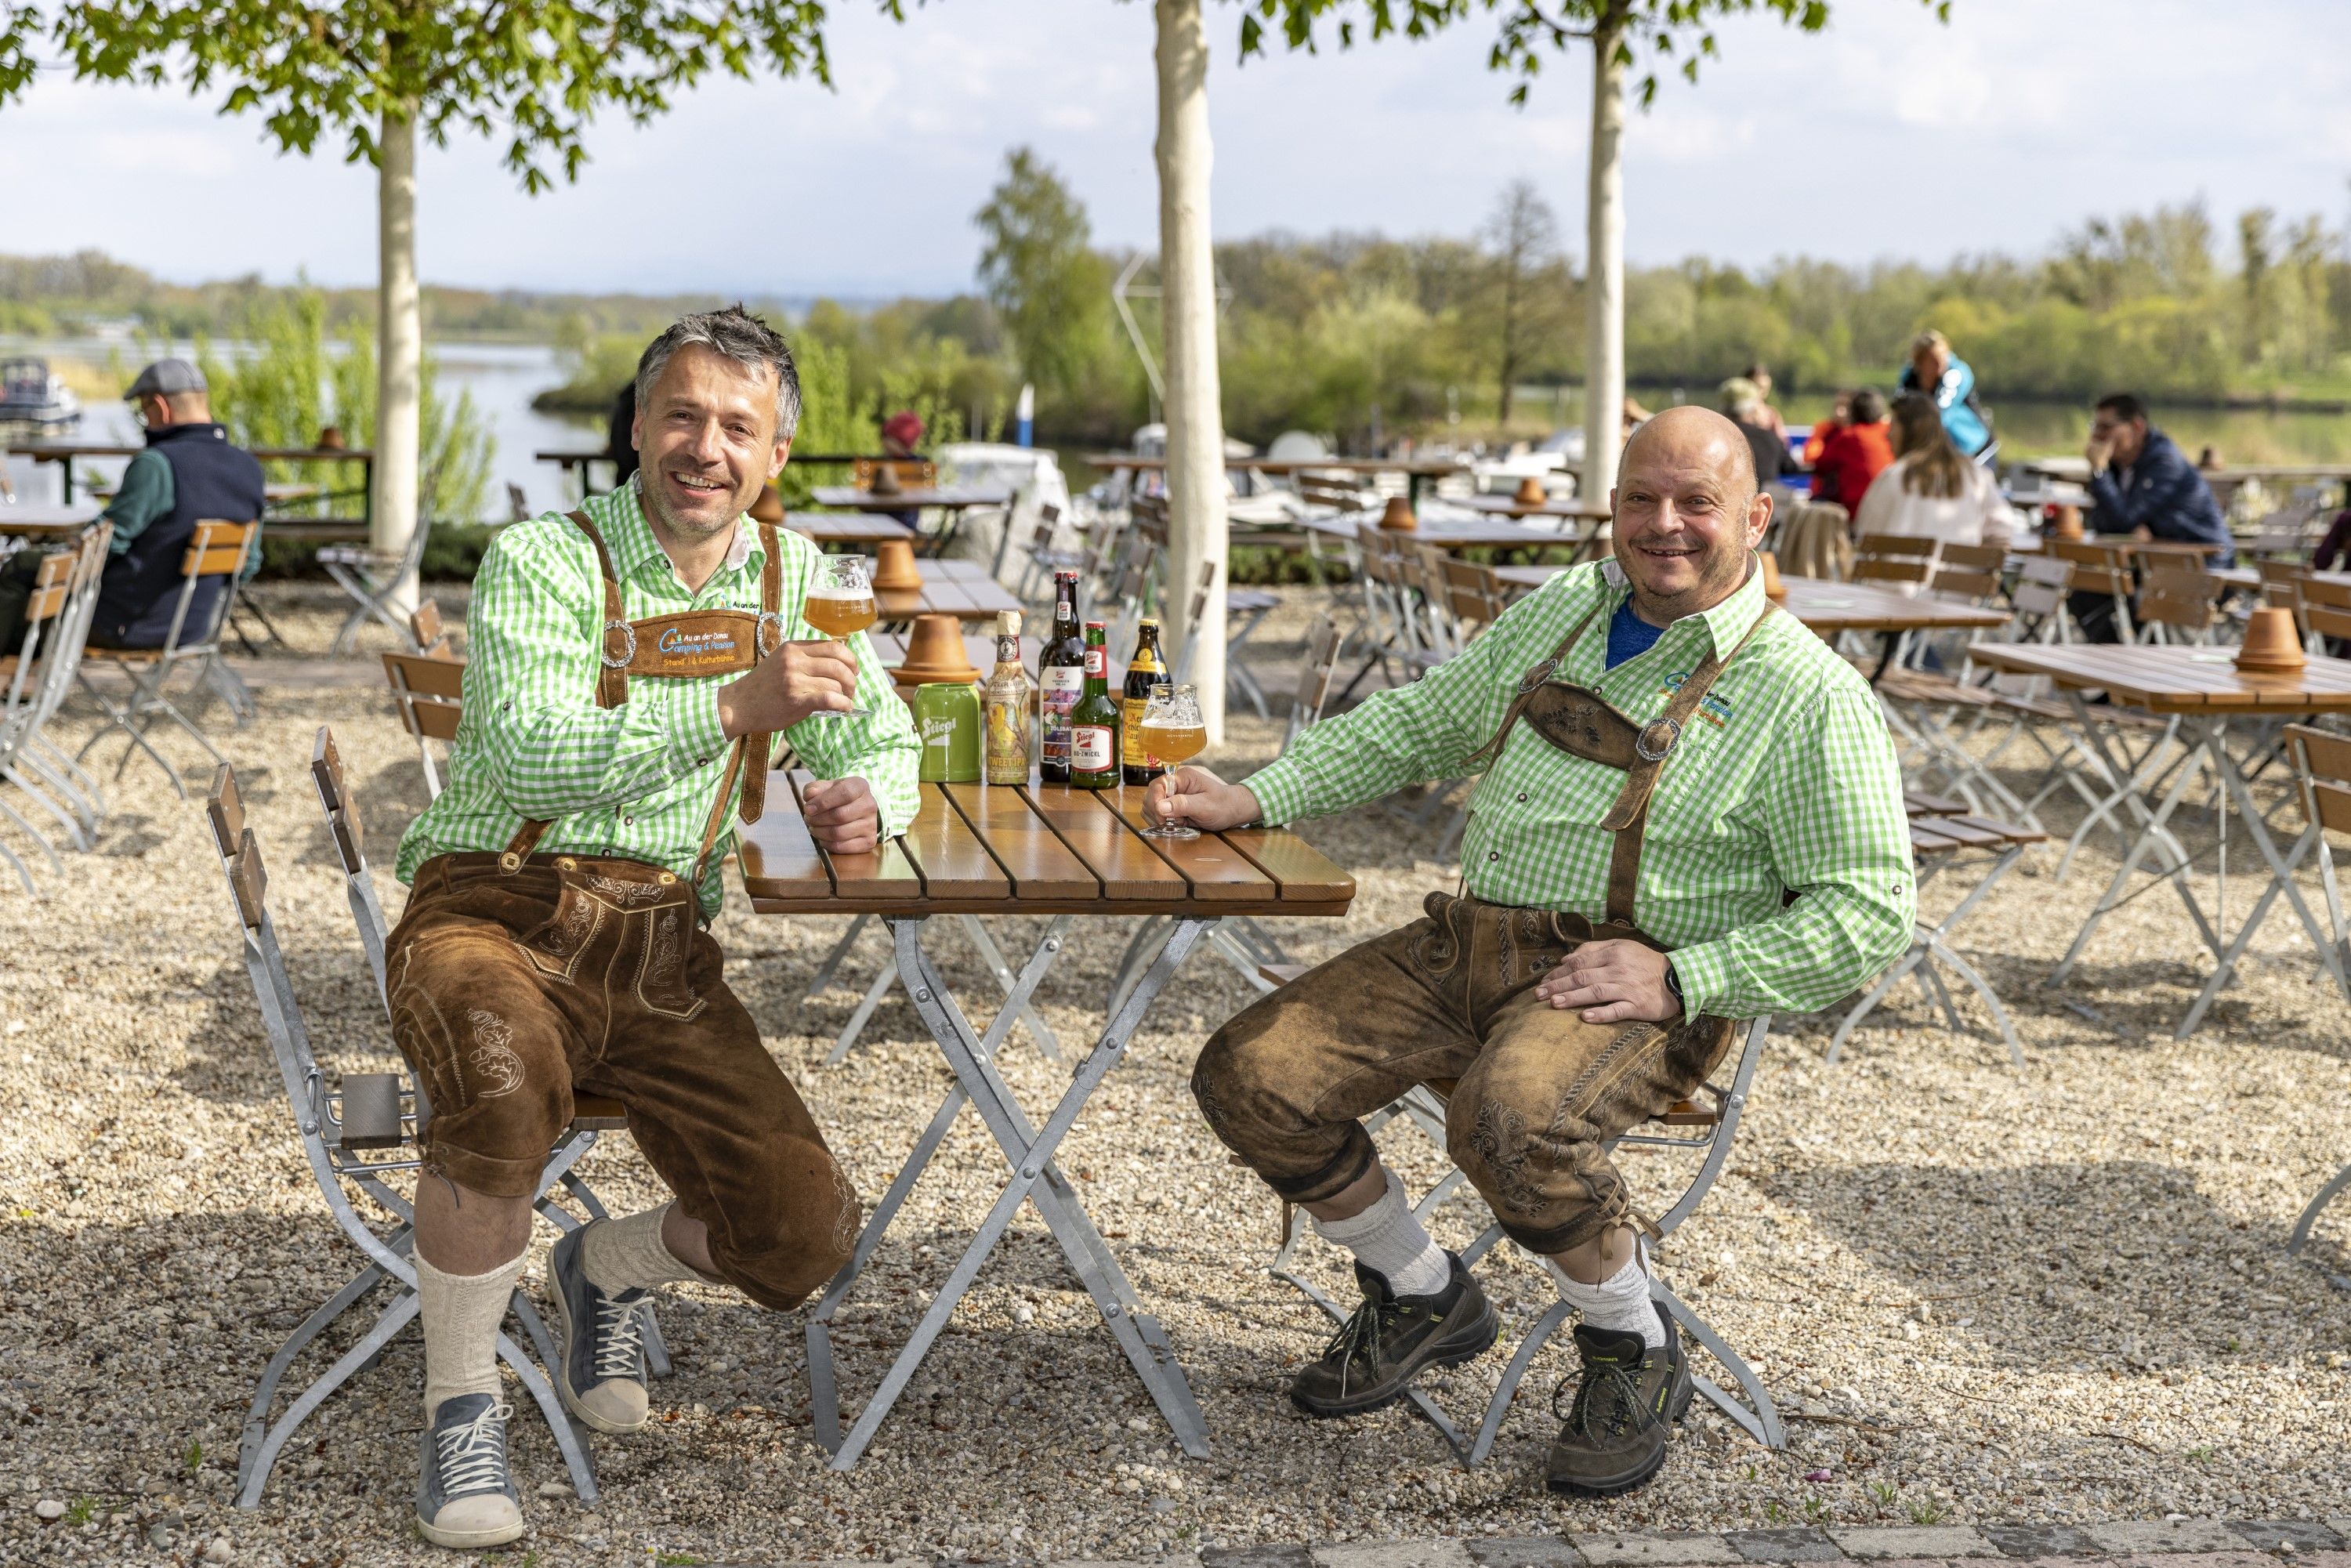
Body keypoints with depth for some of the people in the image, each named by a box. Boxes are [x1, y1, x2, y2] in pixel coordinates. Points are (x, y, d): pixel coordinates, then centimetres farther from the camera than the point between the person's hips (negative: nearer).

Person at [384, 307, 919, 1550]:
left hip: (660, 946, 5)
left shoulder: (793, 578, 12)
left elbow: (881, 740, 22)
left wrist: (862, 798, -3)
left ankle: (605, 1265, 23)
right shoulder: (540, 563, -6)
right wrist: (732, 707, -33)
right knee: (508, 1078, -40)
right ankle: (459, 1405, -14)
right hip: (496, 917, -4)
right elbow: (532, 755, -22)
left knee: (805, 1232, -13)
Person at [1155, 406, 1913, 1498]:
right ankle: (1423, 1298, 15)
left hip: (1633, 985, -6)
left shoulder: (1809, 694, -5)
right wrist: (1252, 799, 13)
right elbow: (1415, 725, 25)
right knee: (1250, 1078, -9)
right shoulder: (1557, 614, 14)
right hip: (1464, 944, 6)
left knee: (1510, 1119, -37)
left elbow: (1870, 913, -9)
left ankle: (1635, 1353, -7)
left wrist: (1679, 981, -18)